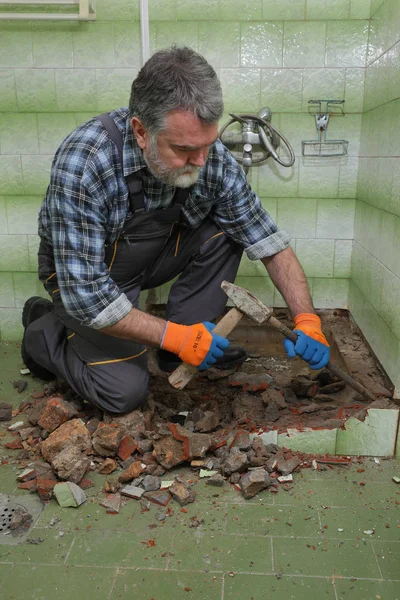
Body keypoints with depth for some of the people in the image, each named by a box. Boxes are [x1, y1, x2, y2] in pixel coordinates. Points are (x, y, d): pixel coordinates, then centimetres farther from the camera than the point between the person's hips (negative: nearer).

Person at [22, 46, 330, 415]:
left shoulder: (215, 160, -22)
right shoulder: (82, 162, -36)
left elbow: (270, 244, -13)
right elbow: (84, 292, -34)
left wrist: (307, 320, -23)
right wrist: (172, 336, -33)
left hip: (155, 254, 5)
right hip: (82, 272, -4)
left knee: (225, 232, -16)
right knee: (125, 390, -15)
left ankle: (196, 344, -1)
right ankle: (43, 331, 12)